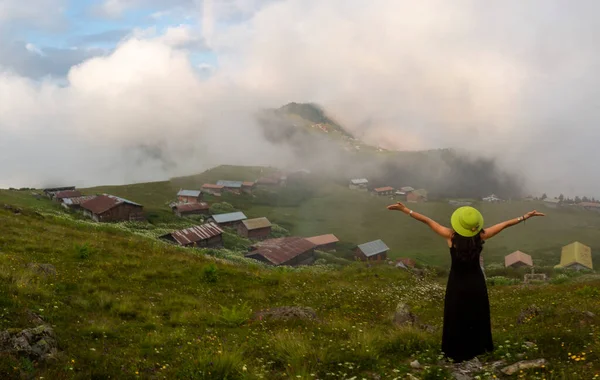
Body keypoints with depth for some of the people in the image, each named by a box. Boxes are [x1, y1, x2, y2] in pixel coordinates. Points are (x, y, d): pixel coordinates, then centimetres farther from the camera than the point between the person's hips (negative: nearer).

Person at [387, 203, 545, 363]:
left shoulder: (451, 236, -25)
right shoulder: (481, 236, -20)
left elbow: (427, 221, -21)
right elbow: (505, 224, -10)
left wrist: (405, 209, -16)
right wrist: (525, 216, 1)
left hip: (457, 283, -2)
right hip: (476, 282, 2)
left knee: (456, 318, 15)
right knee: (477, 316, 23)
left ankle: (457, 352, 27)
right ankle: (478, 347, 40)